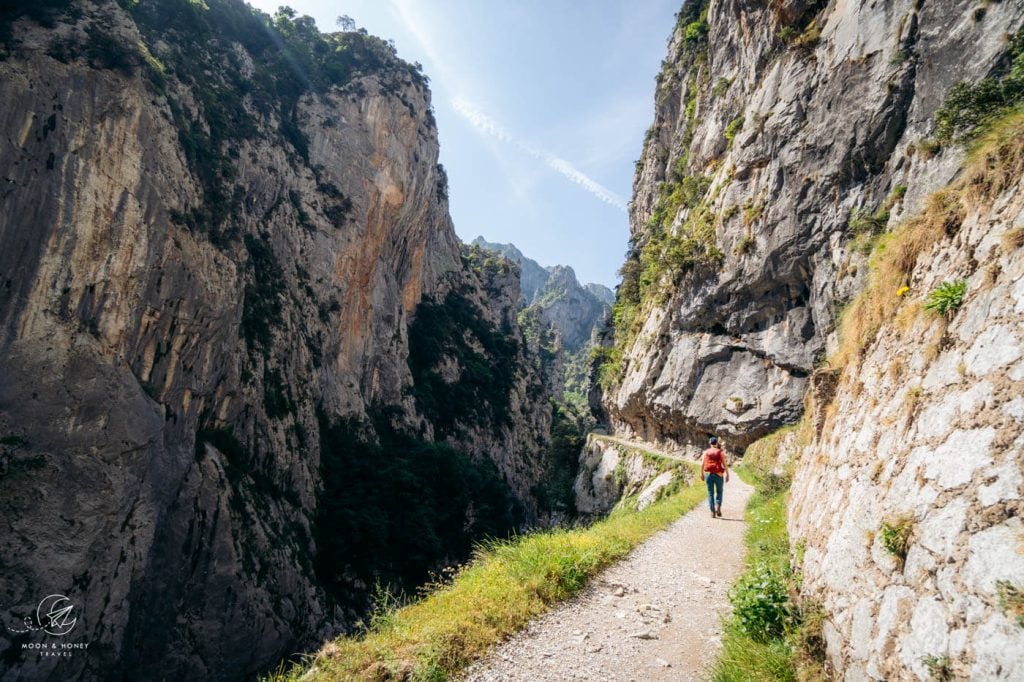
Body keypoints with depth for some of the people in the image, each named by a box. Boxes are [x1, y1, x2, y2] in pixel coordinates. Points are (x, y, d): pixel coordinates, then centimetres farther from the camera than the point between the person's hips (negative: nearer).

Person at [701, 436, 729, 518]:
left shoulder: (706, 452, 3)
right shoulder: (720, 452, -2)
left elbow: (702, 464, 1)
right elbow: (725, 464, -7)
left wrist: (702, 474, 11)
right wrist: (727, 474, -1)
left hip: (708, 474, 1)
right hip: (718, 474, -1)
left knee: (710, 493, 8)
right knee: (719, 491, 18)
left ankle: (712, 512, 5)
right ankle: (718, 506, -3)